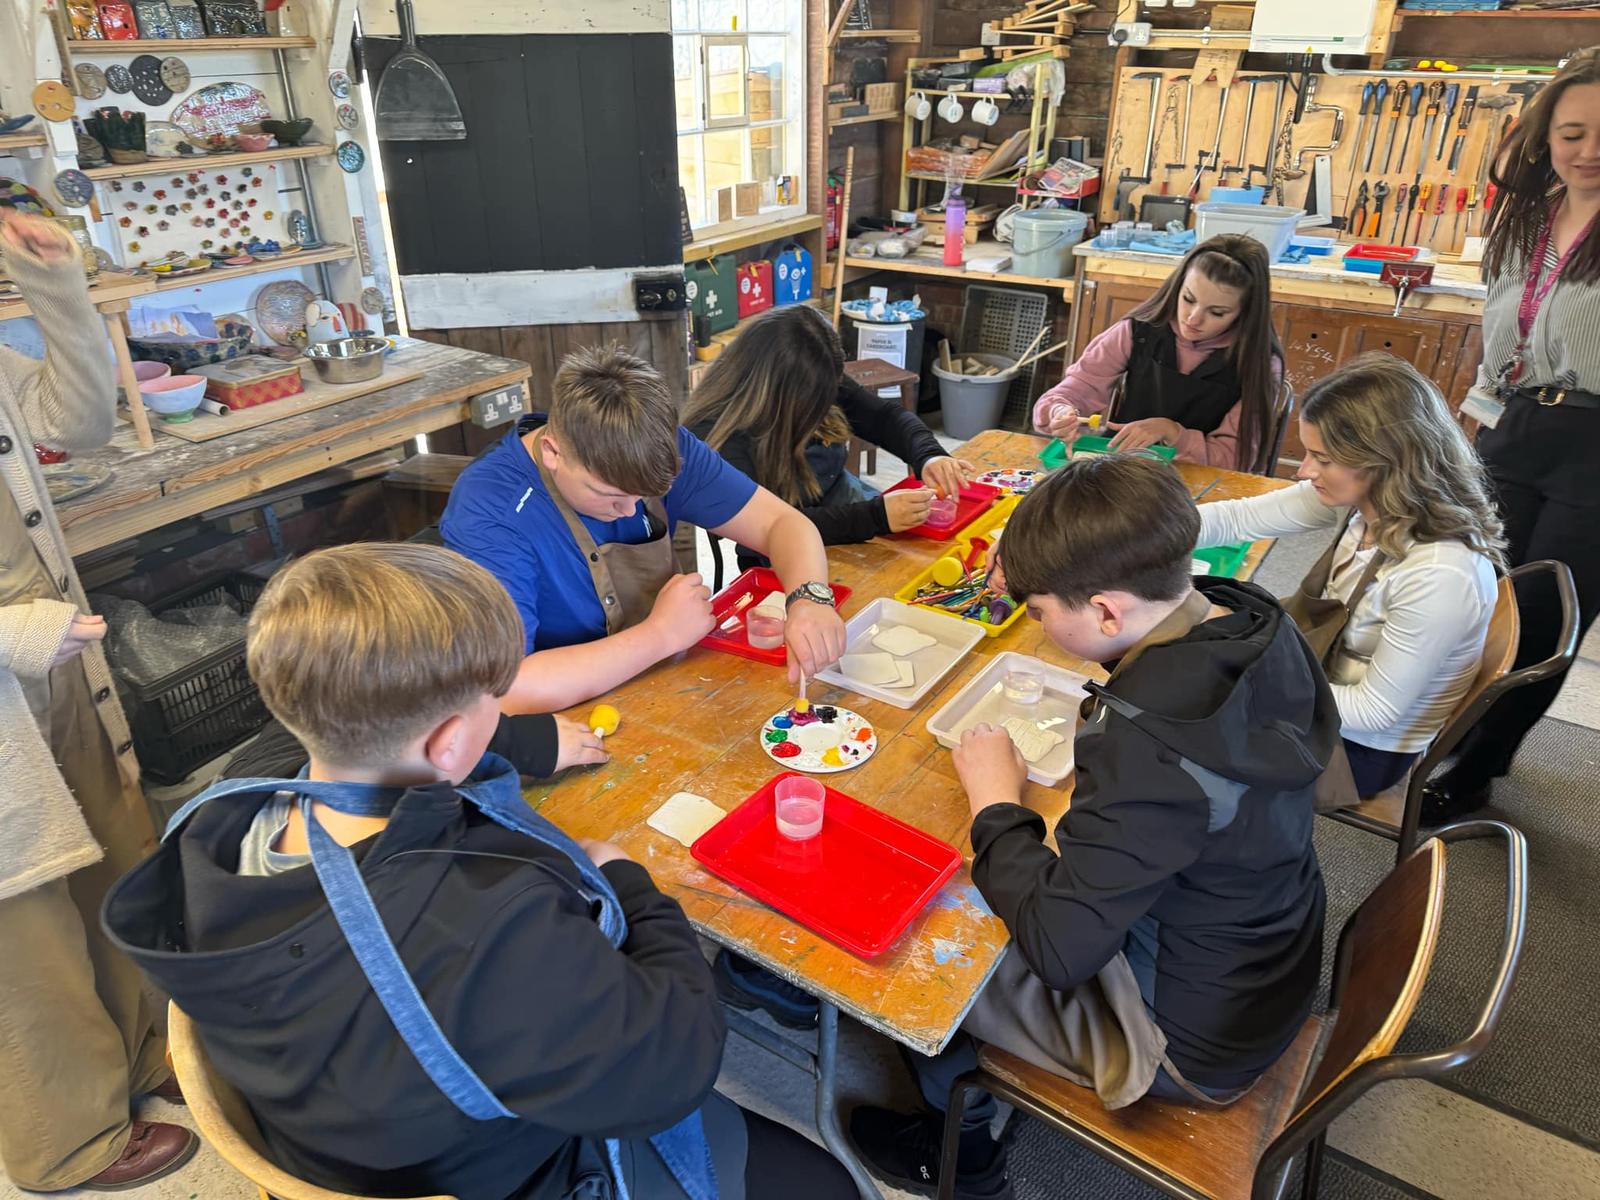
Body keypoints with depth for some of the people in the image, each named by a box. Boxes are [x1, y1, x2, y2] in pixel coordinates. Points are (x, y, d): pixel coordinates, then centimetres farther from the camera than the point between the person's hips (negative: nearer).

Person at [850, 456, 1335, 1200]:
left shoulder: (1152, 750, -40)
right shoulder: (1255, 623, -15)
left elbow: (1058, 947, -34)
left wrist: (995, 804, -20)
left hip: (1191, 1037, -7)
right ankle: (966, 1099, 41)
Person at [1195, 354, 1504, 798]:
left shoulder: (1439, 576, -35)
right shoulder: (1363, 493, -17)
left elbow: (1374, 710, -25)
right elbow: (1240, 518, -8)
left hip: (1362, 749, -6)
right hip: (1331, 685, 6)